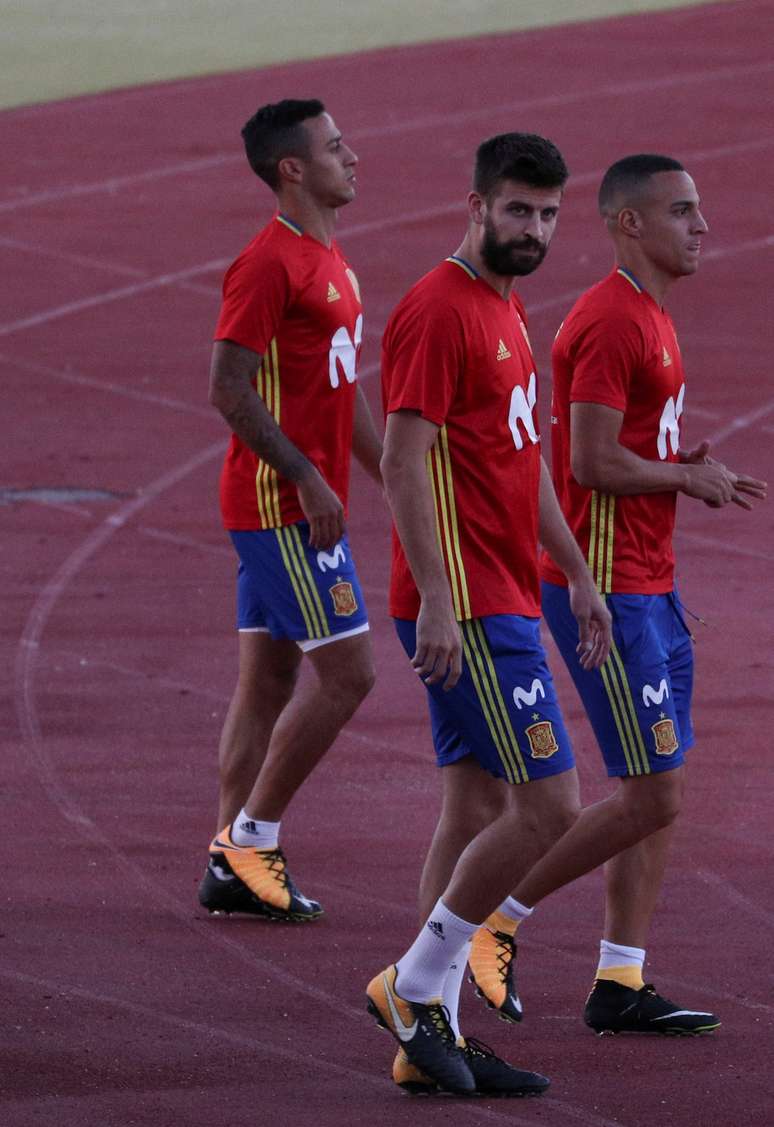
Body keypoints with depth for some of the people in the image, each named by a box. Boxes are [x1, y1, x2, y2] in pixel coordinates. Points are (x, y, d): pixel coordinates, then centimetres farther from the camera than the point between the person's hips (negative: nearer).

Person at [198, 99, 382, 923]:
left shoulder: (329, 261, 16)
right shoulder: (269, 263, -15)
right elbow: (229, 388, -19)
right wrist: (308, 479, -21)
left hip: (303, 502, 10)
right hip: (283, 505, -10)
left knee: (269, 678, 9)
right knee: (346, 671, -9)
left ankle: (231, 867, 11)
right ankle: (250, 838, -1)